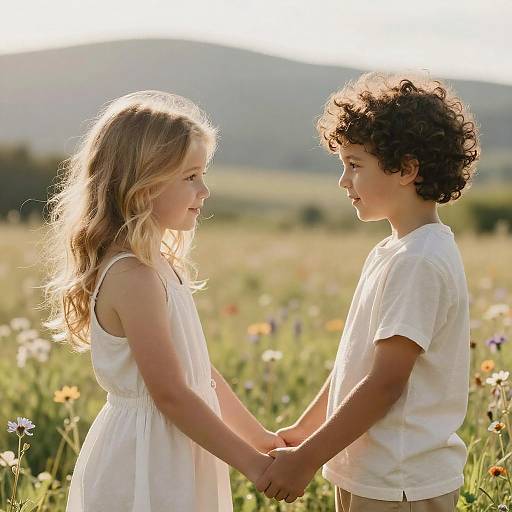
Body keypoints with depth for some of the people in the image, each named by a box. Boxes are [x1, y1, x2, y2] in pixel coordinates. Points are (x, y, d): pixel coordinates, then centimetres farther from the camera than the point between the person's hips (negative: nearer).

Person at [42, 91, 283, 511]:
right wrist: (251, 463, -16)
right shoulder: (132, 275, -21)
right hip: (142, 472, -9)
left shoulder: (157, 264, 8)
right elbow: (170, 394, -22)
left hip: (171, 460, 9)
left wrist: (260, 438, 15)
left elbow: (198, 371, 14)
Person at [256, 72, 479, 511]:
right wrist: (303, 432, 16)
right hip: (370, 476, 9)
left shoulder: (419, 261, -19)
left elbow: (385, 382, -21)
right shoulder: (392, 253, 11)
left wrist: (306, 459, -17)